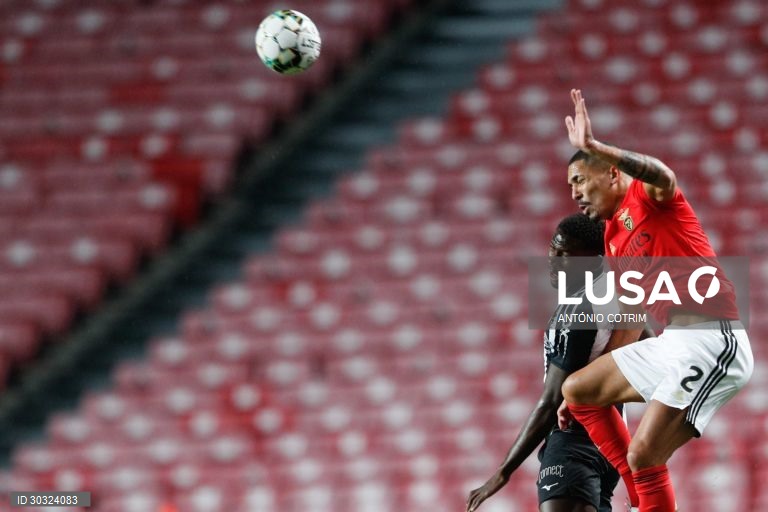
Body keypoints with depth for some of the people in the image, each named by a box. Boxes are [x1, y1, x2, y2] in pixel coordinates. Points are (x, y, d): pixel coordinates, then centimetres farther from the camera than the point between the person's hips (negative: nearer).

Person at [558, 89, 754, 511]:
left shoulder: (644, 196, -2)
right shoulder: (613, 238, 23)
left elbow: (663, 176, -29)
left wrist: (592, 147, -41)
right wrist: (588, 394, 27)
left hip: (710, 340, -10)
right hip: (672, 342, 10)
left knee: (643, 456, -16)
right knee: (577, 389, 17)